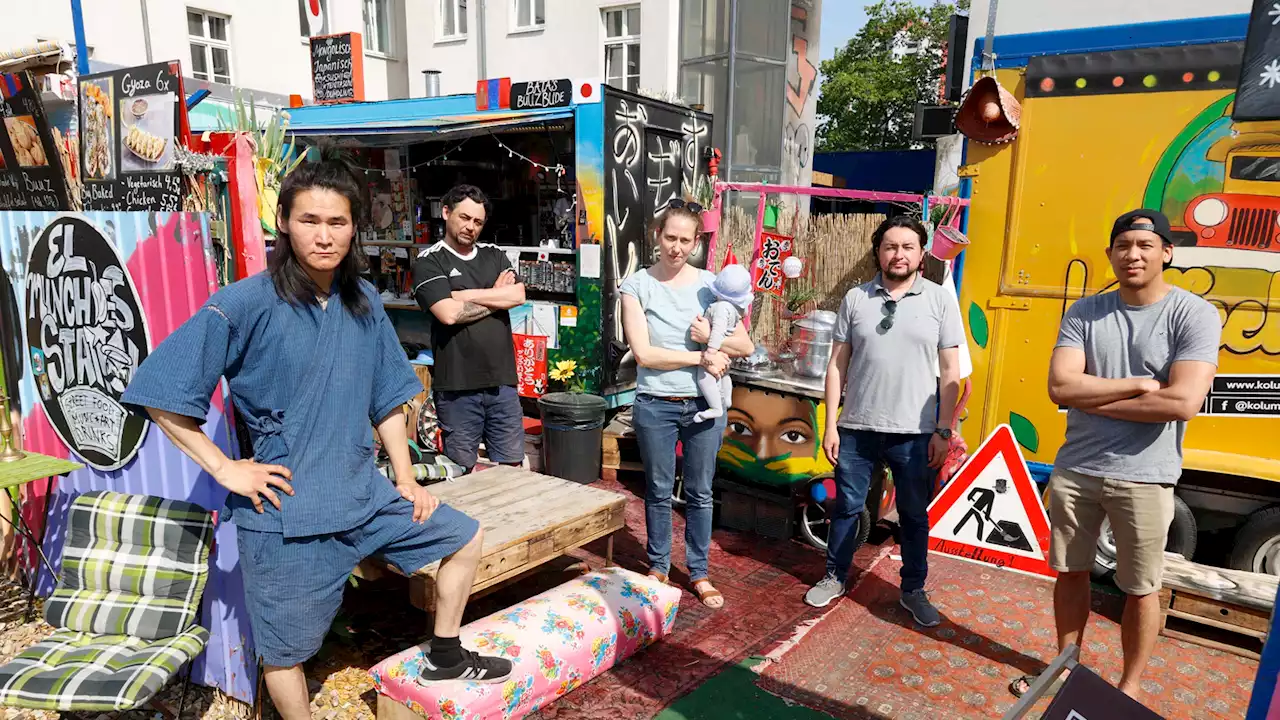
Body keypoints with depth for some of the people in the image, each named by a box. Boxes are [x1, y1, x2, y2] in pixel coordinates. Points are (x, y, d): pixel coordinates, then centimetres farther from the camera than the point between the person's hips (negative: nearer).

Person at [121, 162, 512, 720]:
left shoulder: (363, 301, 2)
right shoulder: (247, 304, -16)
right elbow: (160, 392, -16)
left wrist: (406, 481, 7)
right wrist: (225, 469, -15)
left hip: (363, 490, 6)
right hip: (285, 508, -5)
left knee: (465, 538, 13)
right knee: (285, 648, 8)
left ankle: (444, 658, 33)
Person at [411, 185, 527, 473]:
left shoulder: (494, 255, 14)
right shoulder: (428, 261, -1)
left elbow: (518, 295, -3)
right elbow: (448, 313, -15)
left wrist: (462, 295, -7)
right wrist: (497, 296, -3)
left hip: (502, 380, 4)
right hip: (457, 386, -4)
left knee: (511, 467, 11)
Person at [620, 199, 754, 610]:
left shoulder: (712, 284, 2)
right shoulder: (638, 286, -4)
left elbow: (745, 346, 1)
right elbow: (643, 353, -13)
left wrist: (711, 337, -17)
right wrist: (701, 358, -15)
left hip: (704, 404, 2)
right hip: (655, 405, -1)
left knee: (700, 493, 12)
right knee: (659, 492, 12)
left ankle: (699, 572, 27)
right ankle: (658, 566, 31)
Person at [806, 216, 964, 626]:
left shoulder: (940, 300, -1)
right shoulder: (856, 298, 1)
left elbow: (950, 372, 0)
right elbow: (837, 365, 2)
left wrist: (943, 430, -4)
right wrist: (830, 425, -1)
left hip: (914, 433, -1)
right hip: (856, 428, 1)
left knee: (914, 516, 13)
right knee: (847, 507, 14)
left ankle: (913, 590, 31)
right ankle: (835, 577, 33)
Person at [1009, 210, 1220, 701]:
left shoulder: (1195, 315, -9)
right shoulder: (1083, 313, 0)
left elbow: (1182, 403, -21)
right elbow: (1060, 387, -11)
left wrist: (1093, 398, -13)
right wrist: (1139, 385, -16)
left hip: (1144, 477, -3)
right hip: (1075, 469, 3)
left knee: (1140, 588, 11)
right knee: (1070, 572, 17)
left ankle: (1130, 687, 31)